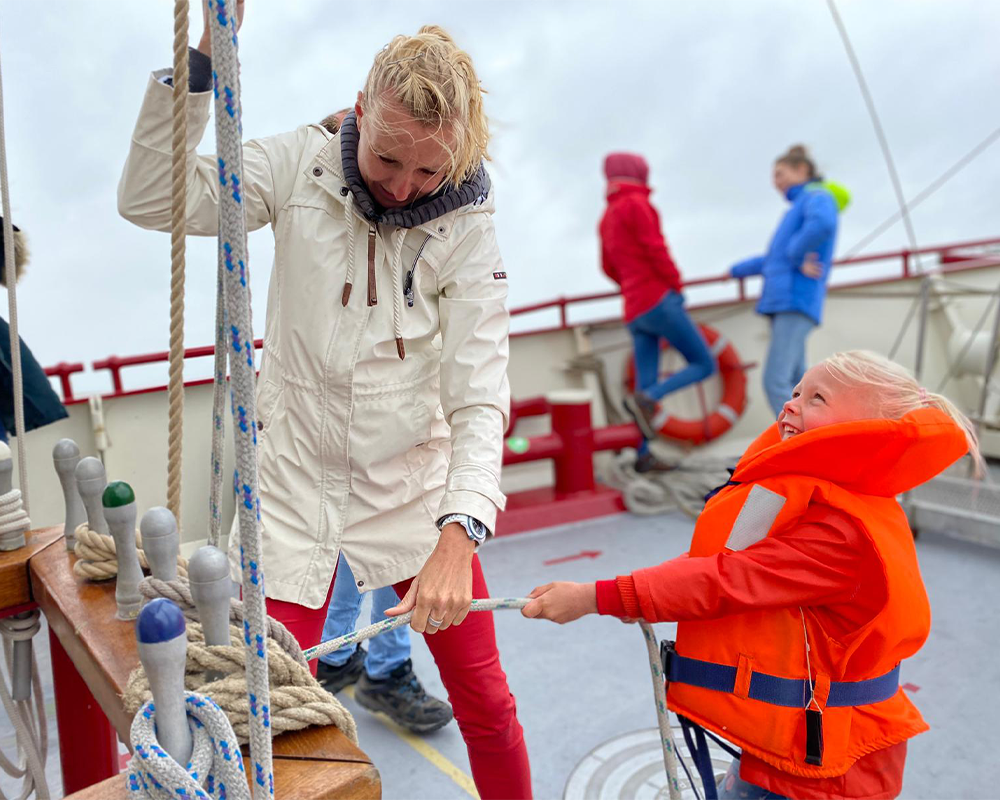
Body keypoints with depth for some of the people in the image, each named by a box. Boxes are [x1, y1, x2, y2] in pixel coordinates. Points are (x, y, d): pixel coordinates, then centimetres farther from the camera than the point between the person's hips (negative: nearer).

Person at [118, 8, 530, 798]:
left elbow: (479, 395, -17)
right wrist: (203, 59, -22)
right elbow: (153, 200, -11)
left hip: (416, 485, 0)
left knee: (486, 703, 8)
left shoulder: (467, 225, -11)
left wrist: (458, 537, -31)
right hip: (297, 478, 1)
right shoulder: (302, 164, -7)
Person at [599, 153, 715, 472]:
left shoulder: (607, 216, 21)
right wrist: (675, 283, -3)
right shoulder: (636, 203, -5)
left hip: (634, 311, 8)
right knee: (704, 364, -2)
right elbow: (654, 247, -14)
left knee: (647, 383, 5)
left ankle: (643, 455, 0)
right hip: (658, 299, -8)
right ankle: (645, 399, -20)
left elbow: (608, 266, 26)